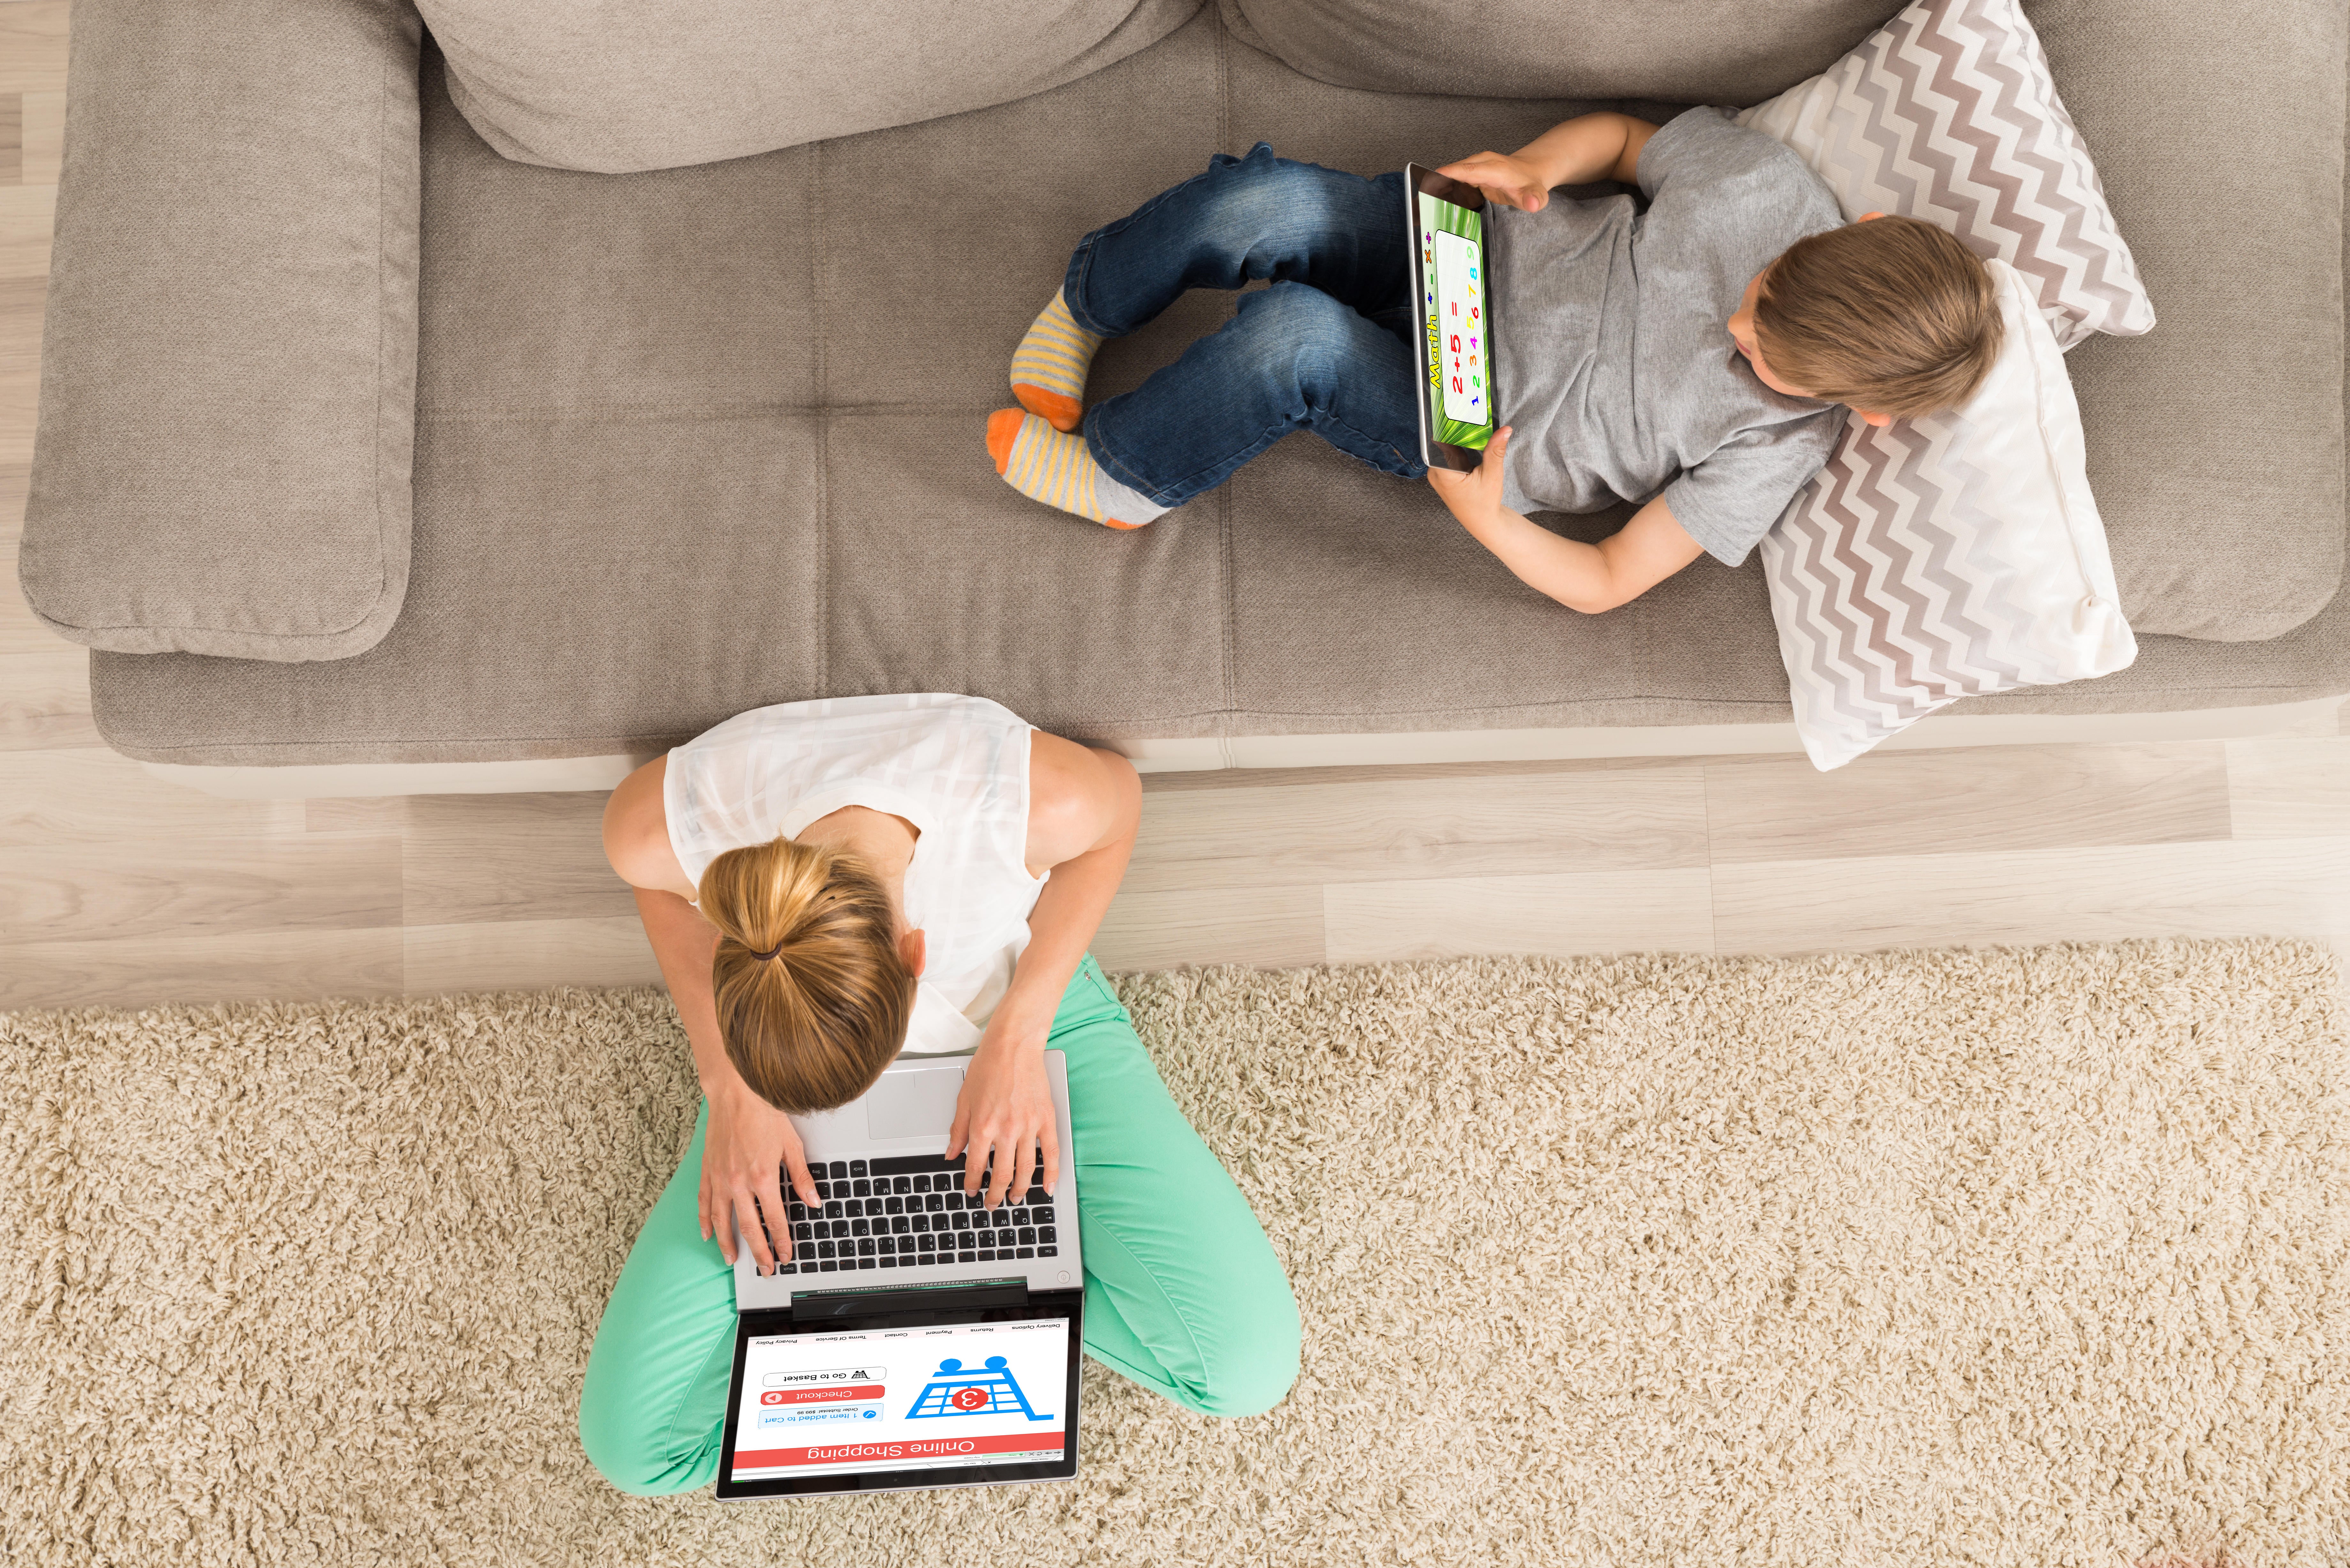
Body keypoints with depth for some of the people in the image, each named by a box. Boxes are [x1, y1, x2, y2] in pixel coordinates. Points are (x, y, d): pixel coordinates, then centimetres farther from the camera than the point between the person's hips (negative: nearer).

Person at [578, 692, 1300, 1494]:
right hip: (769, 1047, 1)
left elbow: (1120, 798, -14)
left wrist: (1018, 1035, -21)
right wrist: (727, 1086, -17)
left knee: (1248, 1367, -14)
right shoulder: (660, 824, -36)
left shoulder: (1033, 798, -41)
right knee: (631, 1448, -6)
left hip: (1025, 1007, 0)